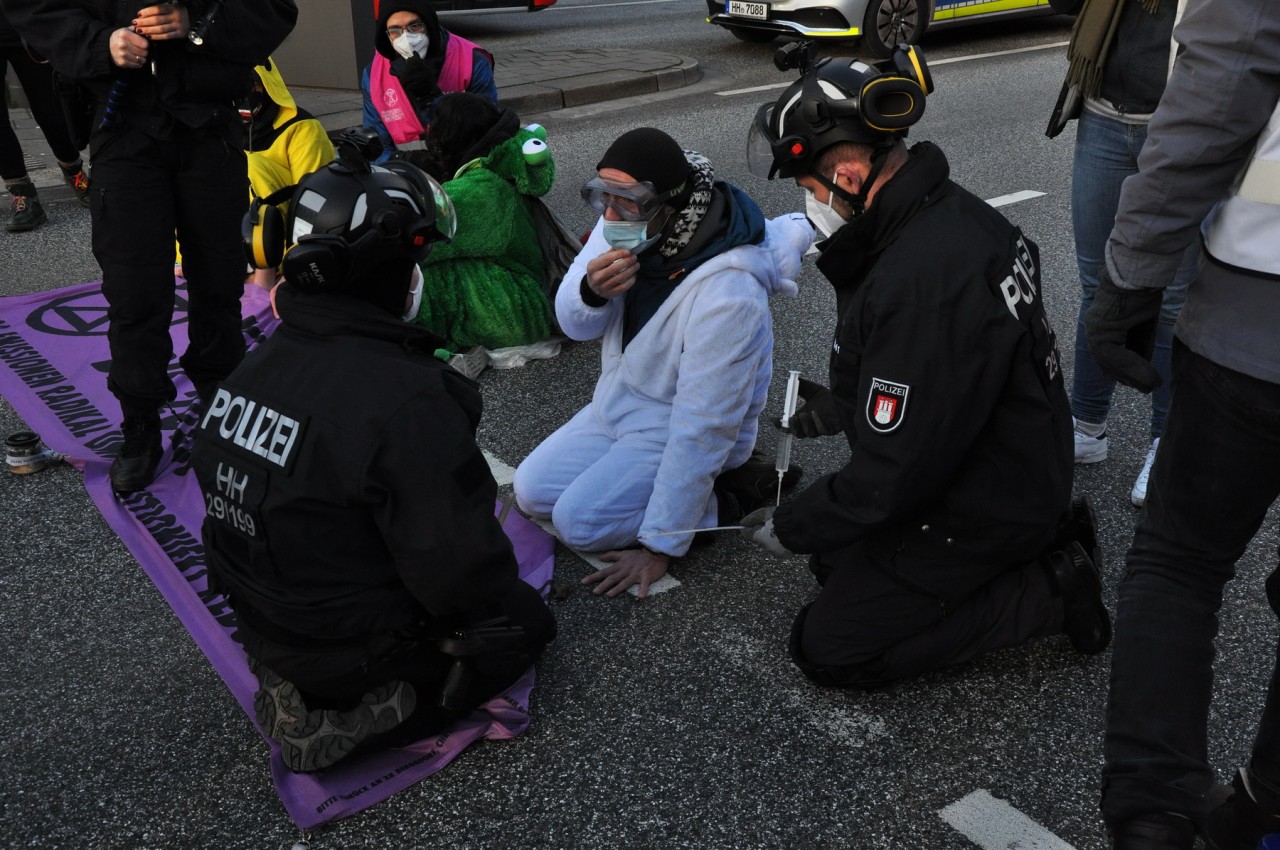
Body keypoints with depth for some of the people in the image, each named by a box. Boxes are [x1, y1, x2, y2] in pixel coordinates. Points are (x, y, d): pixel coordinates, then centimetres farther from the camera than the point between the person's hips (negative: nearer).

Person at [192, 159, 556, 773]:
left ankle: (297, 688, 10)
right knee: (525, 619, 12)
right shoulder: (406, 399, -31)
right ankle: (343, 726, -2)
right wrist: (504, 608, -4)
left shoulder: (255, 365, -4)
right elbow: (461, 566, -26)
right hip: (355, 647, -8)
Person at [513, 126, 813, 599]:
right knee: (531, 492, 6)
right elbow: (574, 325, -5)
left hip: (674, 428, -7)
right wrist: (592, 292, -31)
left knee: (579, 521, -19)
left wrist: (660, 546, -25)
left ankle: (724, 497, -4)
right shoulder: (628, 227, -15)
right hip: (619, 400, 8)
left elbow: (701, 429, -31)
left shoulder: (727, 293, -35)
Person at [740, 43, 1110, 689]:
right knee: (834, 558, 22)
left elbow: (893, 478, -28)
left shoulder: (920, 285, -35)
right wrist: (844, 406, 16)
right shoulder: (949, 211, -2)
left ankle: (1047, 593, 0)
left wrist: (789, 528, -14)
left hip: (980, 512, -9)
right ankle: (1043, 541, 16)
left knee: (827, 650, -1)